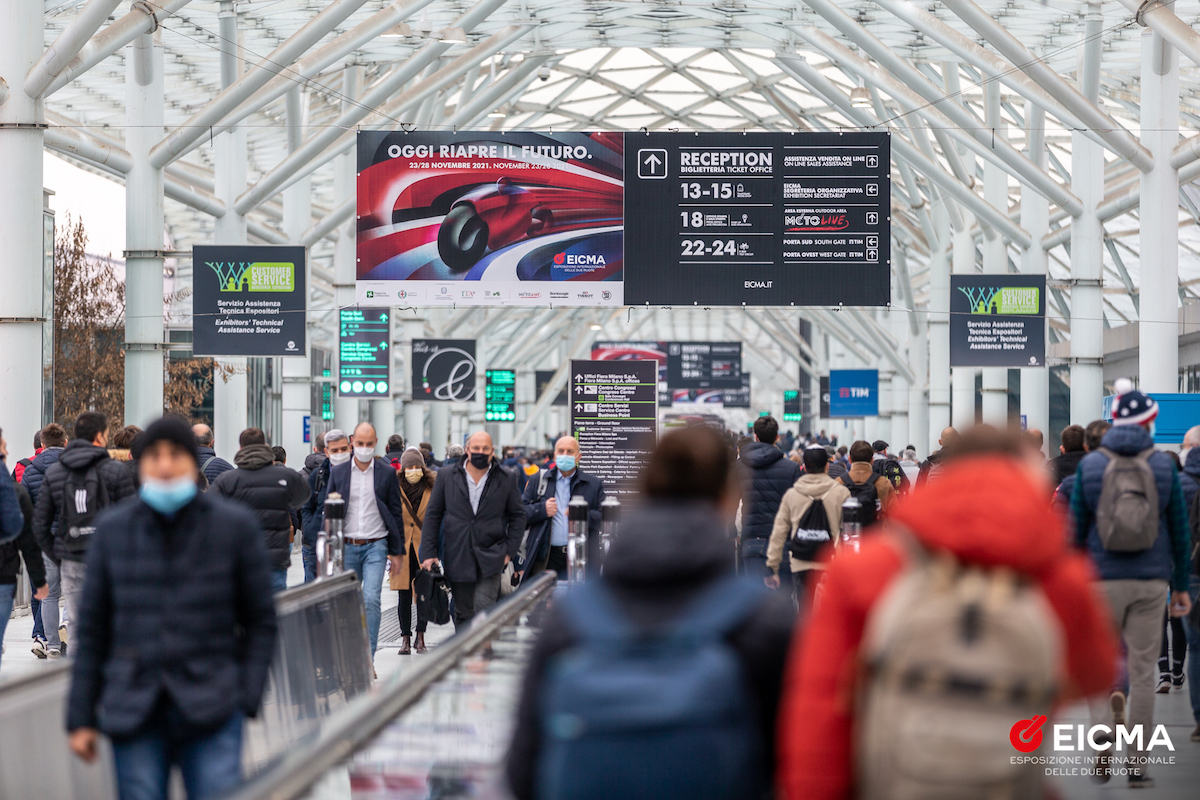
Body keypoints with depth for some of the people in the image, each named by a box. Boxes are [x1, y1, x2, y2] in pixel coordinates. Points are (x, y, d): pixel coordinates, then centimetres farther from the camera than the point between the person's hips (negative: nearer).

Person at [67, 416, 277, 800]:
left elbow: (261, 621, 6)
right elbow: (92, 627, 9)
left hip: (210, 713, -2)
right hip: (134, 716, 2)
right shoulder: (113, 529, 5)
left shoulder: (236, 526, 0)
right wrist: (81, 717, 7)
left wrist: (246, 701, -3)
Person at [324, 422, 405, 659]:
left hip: (375, 546, -2)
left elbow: (396, 513, 6)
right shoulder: (338, 473, 5)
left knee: (371, 599, -15)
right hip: (346, 547, 2)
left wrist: (396, 551, 4)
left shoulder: (387, 473, 2)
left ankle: (367, 658, -14)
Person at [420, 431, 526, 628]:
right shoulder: (447, 476, 5)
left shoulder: (506, 479, 3)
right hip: (458, 558, 2)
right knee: (463, 614, 10)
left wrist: (509, 550, 0)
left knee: (484, 610, -15)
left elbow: (518, 516, 9)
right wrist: (429, 552, 1)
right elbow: (433, 515, 8)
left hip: (490, 559, -2)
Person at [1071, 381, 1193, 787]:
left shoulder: (1089, 465, -1)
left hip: (1103, 581, 0)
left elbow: (1076, 528, 0)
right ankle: (1137, 764, 8)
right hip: (1151, 582, 0)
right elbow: (1180, 530, 3)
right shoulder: (1163, 464, -1)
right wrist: (1181, 585, 11)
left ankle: (1105, 716, -19)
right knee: (1142, 669, 6)